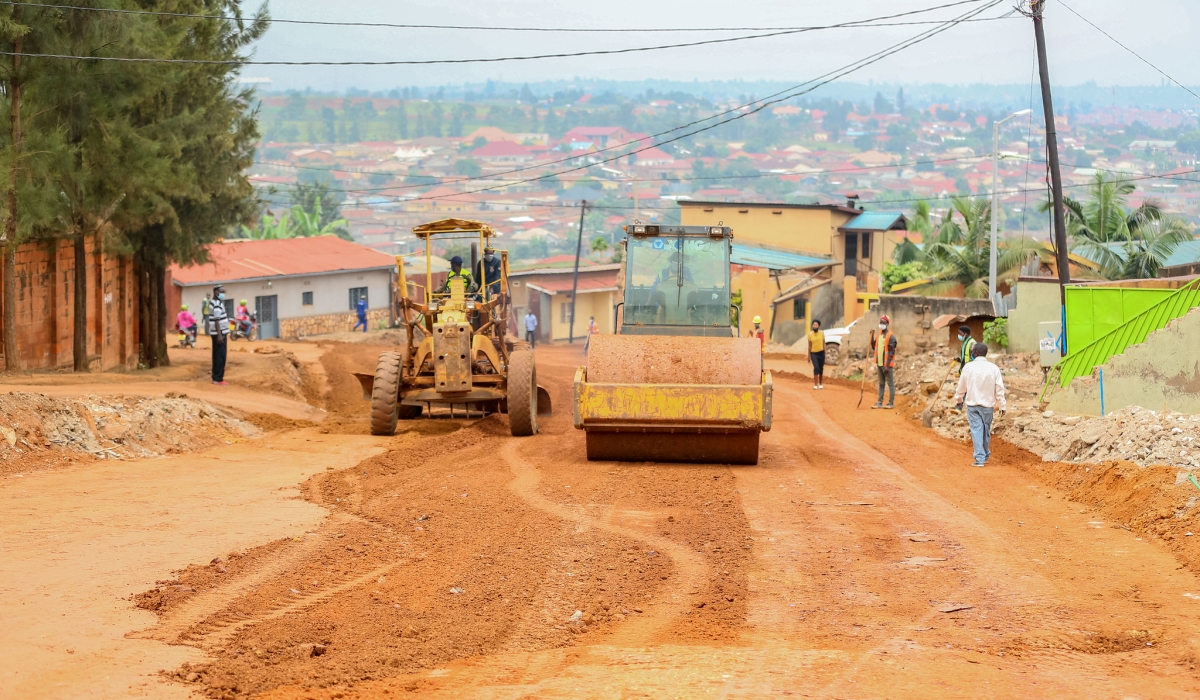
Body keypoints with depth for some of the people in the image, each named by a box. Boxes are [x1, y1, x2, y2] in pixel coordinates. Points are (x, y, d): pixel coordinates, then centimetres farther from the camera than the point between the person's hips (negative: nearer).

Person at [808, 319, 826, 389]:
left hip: (821, 353, 2)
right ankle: (815, 384, -8)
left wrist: (825, 353, 0)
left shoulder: (822, 333, -3)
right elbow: (809, 345, 1)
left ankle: (821, 384, 25)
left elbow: (824, 344, 3)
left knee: (821, 368, 11)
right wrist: (809, 356, 1)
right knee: (816, 368, -15)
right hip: (813, 353, -2)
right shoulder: (810, 334, -5)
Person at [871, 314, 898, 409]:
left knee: (890, 383, -2)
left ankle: (891, 403, 1)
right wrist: (872, 337, 9)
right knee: (881, 384, 12)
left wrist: (887, 366, -19)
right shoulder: (878, 335, 13)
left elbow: (891, 353, -15)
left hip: (887, 365, -8)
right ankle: (879, 402, 16)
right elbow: (873, 347, 21)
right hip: (879, 364, 8)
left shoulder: (891, 337, -12)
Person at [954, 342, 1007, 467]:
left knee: (976, 430, -2)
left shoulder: (968, 367, -6)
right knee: (986, 431, 15)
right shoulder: (994, 368, -4)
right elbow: (1000, 389, -3)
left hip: (972, 404, -1)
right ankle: (985, 456, 28)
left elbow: (961, 386, 4)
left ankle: (980, 458, -8)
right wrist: (1002, 406, 4)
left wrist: (958, 400, 22)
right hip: (988, 404, 1)